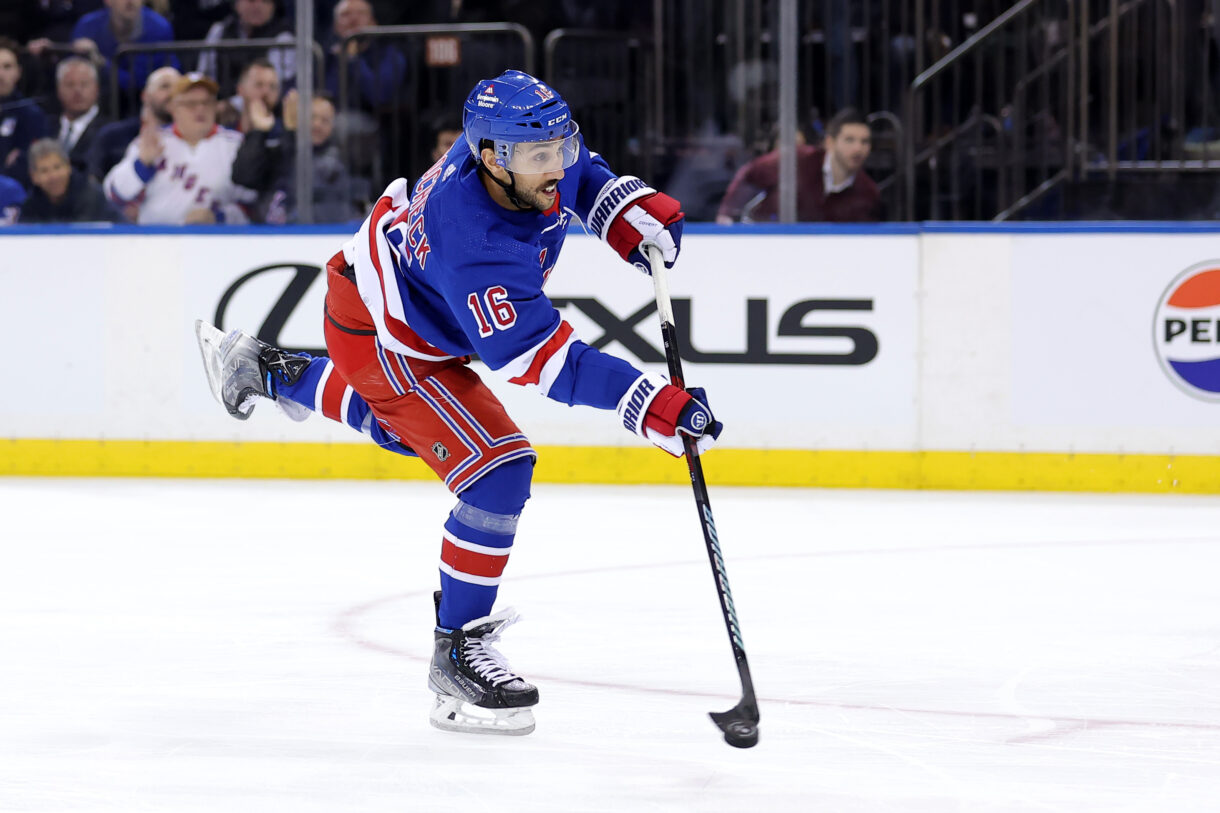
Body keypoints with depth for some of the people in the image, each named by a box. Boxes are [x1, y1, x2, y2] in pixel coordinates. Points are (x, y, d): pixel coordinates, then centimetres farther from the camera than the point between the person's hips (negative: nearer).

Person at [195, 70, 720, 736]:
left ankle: (268, 372, 58)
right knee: (498, 473, -19)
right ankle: (457, 651, -7)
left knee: (401, 427, 36)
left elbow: (581, 176, 6)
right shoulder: (476, 245, -42)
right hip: (384, 340, -9)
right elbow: (541, 358, -42)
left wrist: (635, 215, -12)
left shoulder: (537, 142, -21)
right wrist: (655, 408, -47)